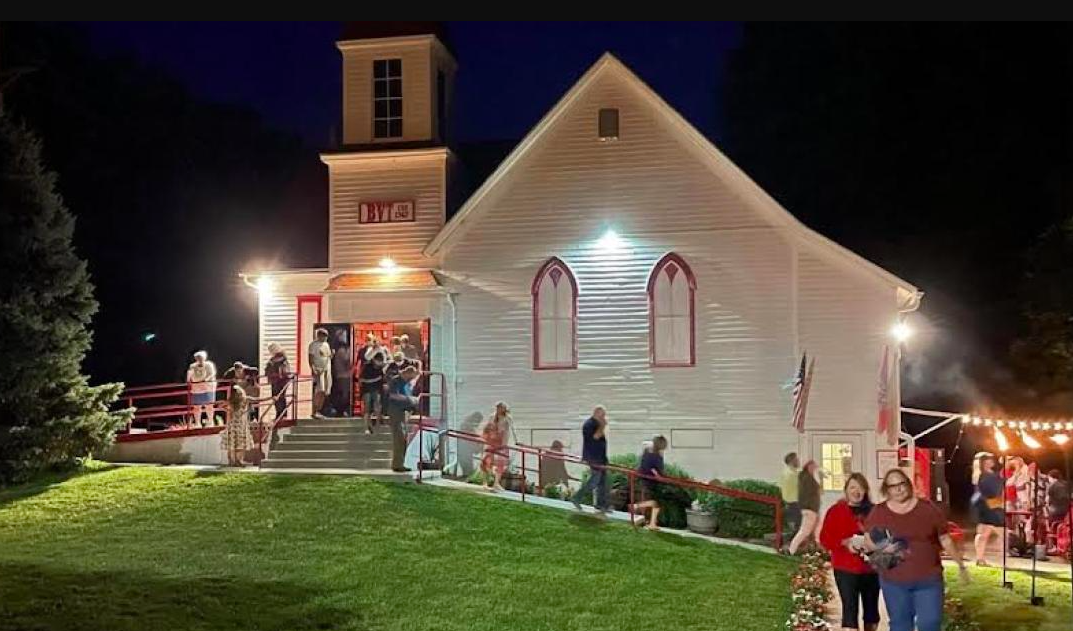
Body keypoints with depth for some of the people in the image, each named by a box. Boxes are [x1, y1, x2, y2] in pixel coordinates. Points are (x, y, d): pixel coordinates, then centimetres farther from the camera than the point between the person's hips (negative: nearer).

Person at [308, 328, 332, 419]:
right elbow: (311, 358, -10)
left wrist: (332, 354, 0)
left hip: (327, 370, 7)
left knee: (324, 392, 5)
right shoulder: (313, 344, -4)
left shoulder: (326, 344, 18)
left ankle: (319, 411, 12)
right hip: (318, 370, -7)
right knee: (320, 391, -17)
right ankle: (314, 412, -15)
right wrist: (313, 369, -20)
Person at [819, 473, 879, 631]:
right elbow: (825, 538, -6)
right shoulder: (836, 511, -2)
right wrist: (845, 543, -19)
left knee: (871, 609, 14)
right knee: (850, 609, -9)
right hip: (846, 569, -4)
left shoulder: (873, 511, 6)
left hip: (871, 568, 4)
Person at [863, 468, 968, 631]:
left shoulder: (928, 508, -1)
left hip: (928, 579, -1)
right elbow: (867, 543, 5)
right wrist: (881, 547, -15)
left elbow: (945, 539, 6)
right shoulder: (878, 512, 0)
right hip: (894, 581, 1)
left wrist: (960, 564, 7)